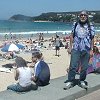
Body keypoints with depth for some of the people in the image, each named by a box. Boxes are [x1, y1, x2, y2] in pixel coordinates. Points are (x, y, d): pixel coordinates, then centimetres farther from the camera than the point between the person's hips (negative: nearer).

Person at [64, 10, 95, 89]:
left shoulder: (90, 26, 1)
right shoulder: (75, 24, 6)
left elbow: (92, 38, 2)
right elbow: (72, 36, 9)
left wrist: (91, 49, -3)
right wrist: (70, 47, 4)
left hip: (86, 50, 0)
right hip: (76, 49, 0)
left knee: (84, 67, 8)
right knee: (73, 66, -2)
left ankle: (82, 81, 23)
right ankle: (70, 81, 8)